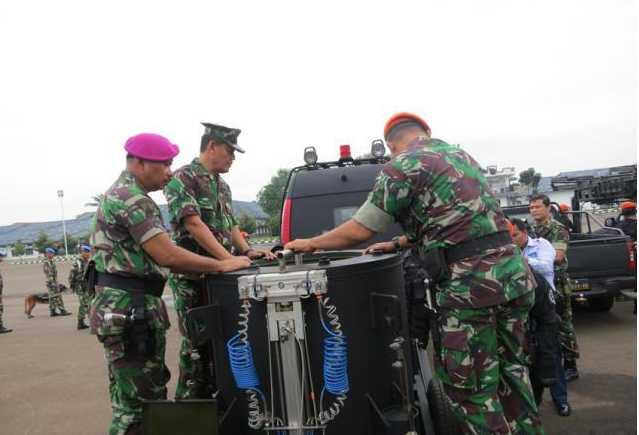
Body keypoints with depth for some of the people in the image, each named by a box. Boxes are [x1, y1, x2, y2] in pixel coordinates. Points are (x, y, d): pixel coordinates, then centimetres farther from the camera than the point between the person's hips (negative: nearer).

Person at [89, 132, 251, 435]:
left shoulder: (124, 194, 18)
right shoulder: (132, 198, -16)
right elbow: (166, 255, -22)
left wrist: (202, 269, 11)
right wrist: (222, 265, -13)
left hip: (136, 306, 11)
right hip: (128, 308, -11)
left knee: (149, 396, 18)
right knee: (136, 404, -2)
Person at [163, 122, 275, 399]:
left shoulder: (222, 186, 17)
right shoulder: (183, 178, -9)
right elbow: (193, 223, -20)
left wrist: (247, 251, 3)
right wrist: (228, 258, -26)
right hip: (191, 276, -8)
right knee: (197, 344, -4)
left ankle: (210, 398, 25)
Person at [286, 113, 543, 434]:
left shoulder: (403, 164, -4)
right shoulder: (461, 154, 21)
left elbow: (360, 230, -4)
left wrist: (310, 244, 11)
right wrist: (398, 244, 29)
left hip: (471, 285, -8)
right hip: (513, 273, 8)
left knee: (472, 391, 5)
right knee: (511, 372, 21)